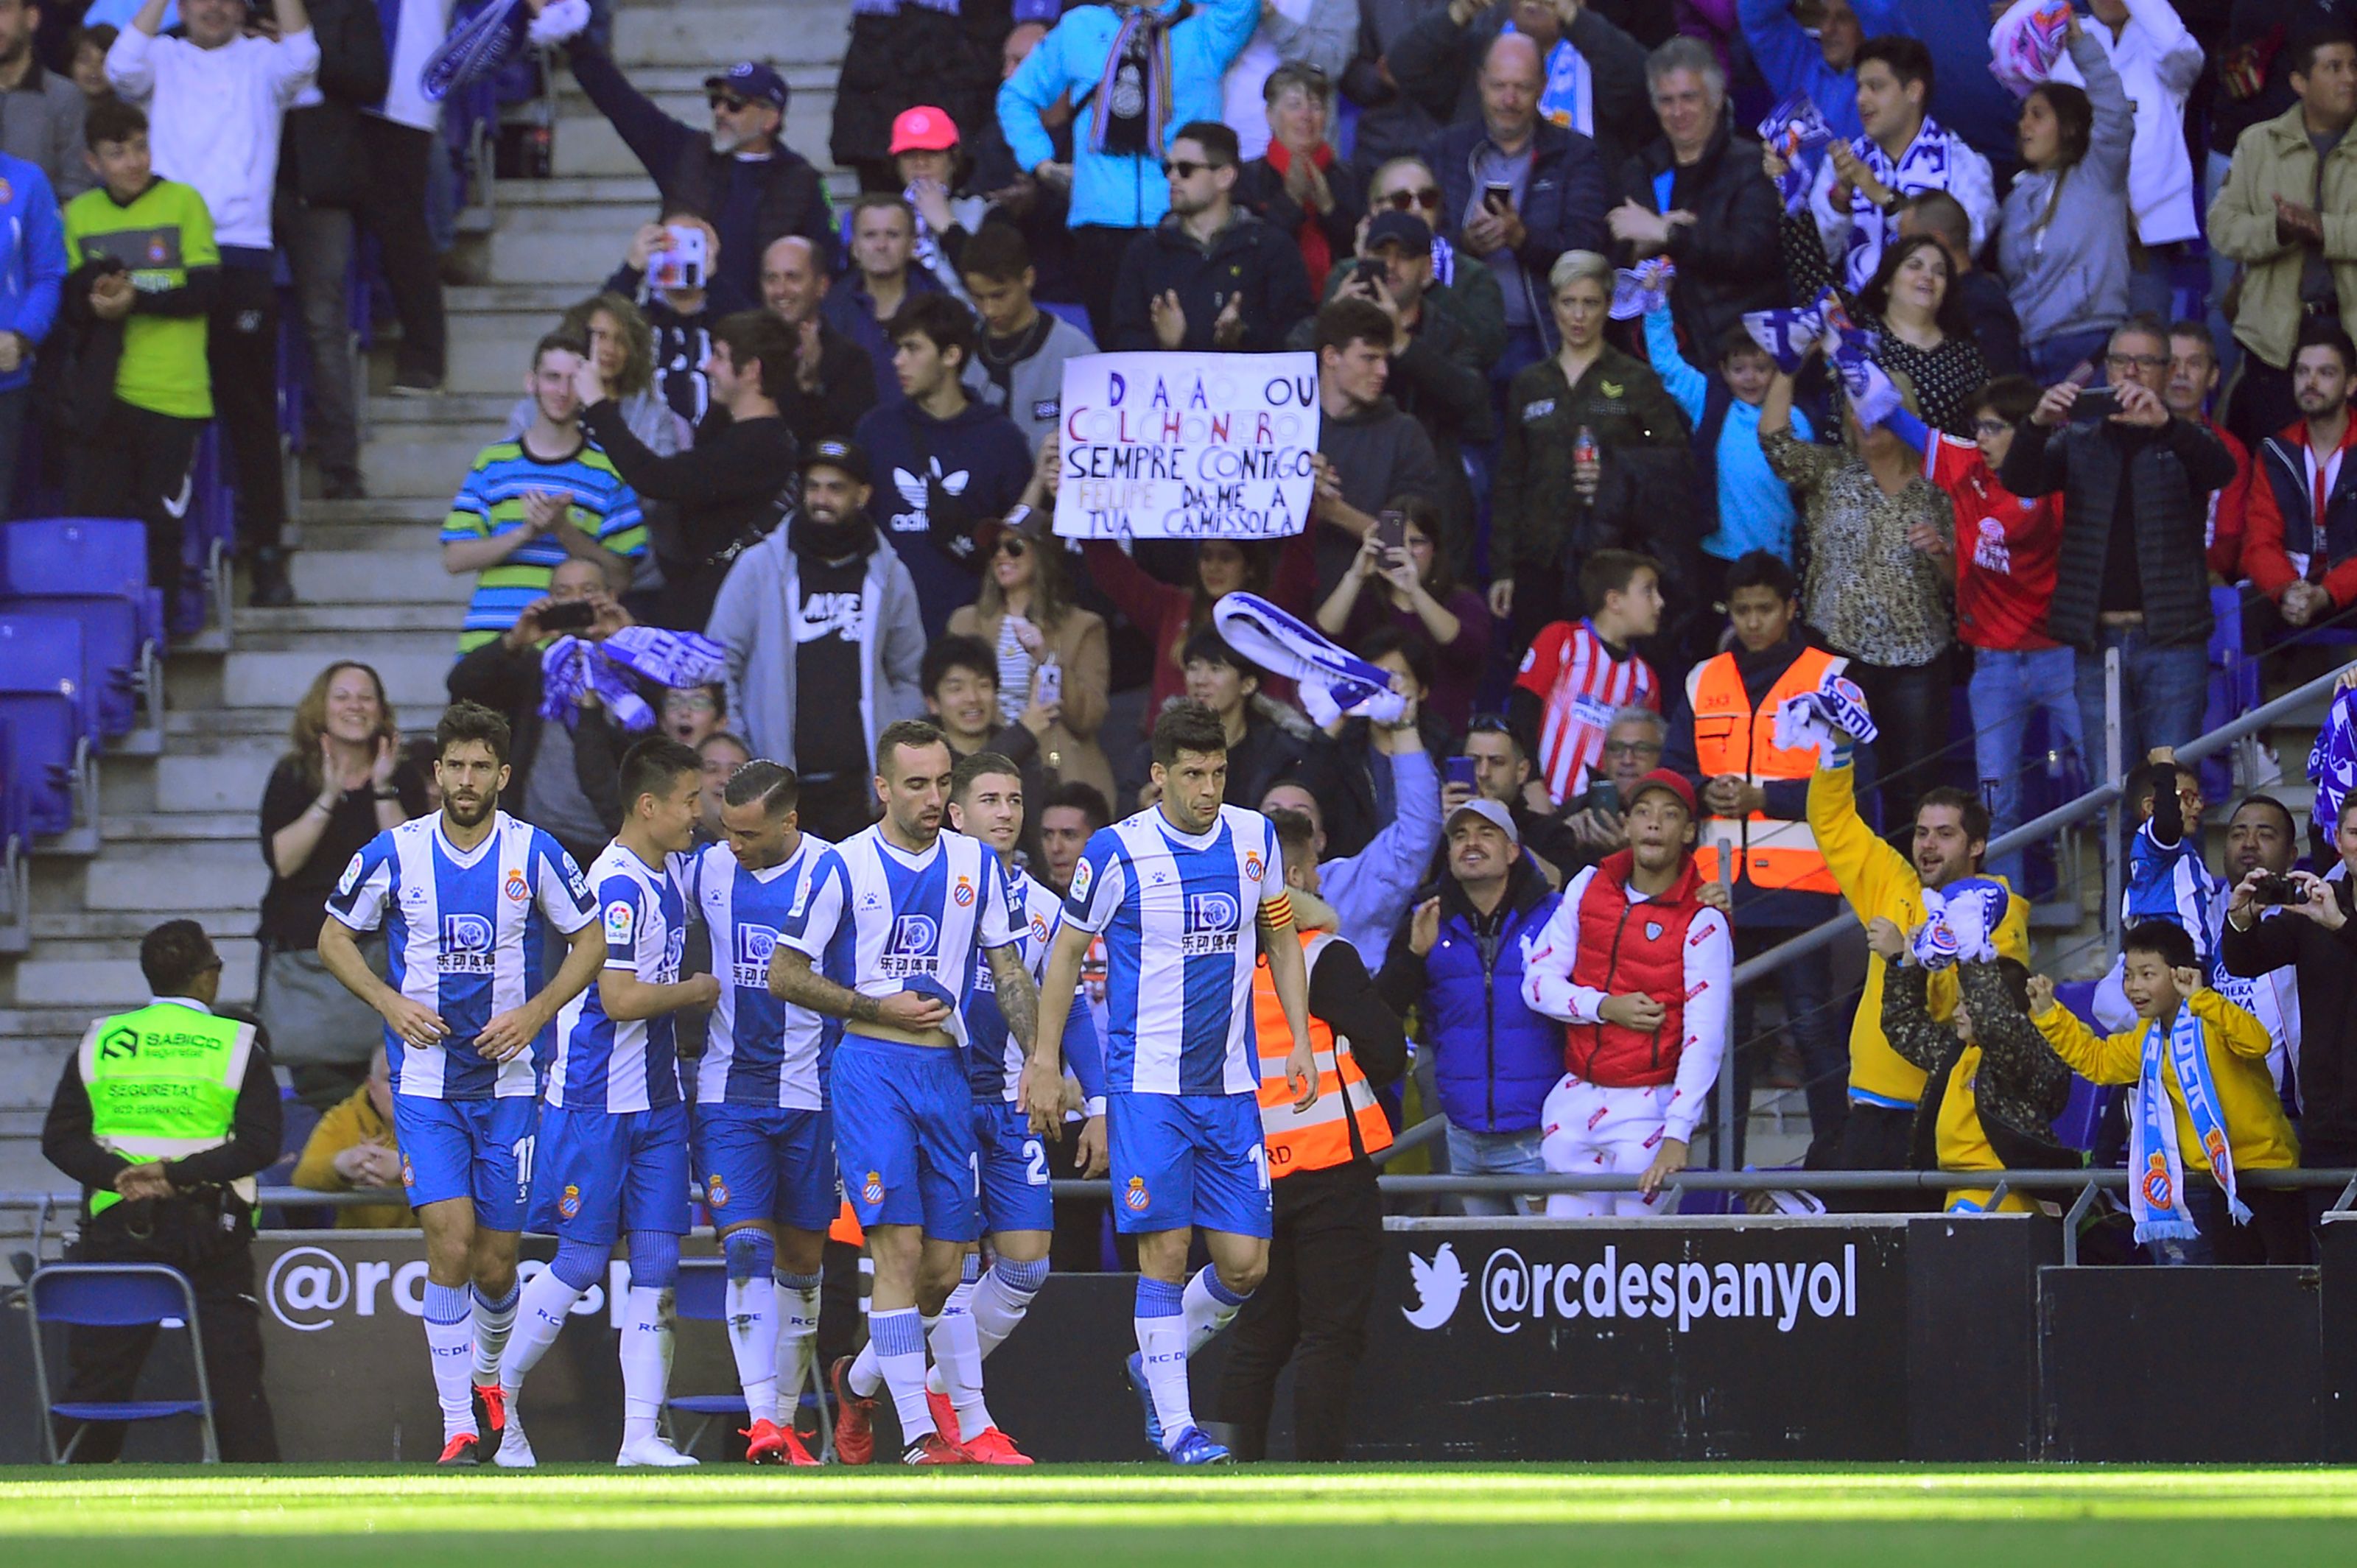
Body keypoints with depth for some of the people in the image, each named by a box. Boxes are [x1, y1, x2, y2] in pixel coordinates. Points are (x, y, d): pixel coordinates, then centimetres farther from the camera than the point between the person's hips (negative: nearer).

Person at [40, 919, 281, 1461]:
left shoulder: (100, 1042, 7)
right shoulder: (236, 1044, -1)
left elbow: (59, 1138, 1)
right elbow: (260, 1142, -10)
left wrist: (117, 1174, -10)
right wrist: (180, 1172, -14)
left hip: (118, 1226, 2)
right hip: (211, 1230, -2)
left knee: (98, 1370, 6)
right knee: (232, 1371, -1)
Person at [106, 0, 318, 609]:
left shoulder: (260, 62, 12)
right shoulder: (164, 60, 13)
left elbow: (301, 61, -9)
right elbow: (123, 68, -8)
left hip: (243, 253, -1)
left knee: (250, 408, 2)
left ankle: (266, 549, 3)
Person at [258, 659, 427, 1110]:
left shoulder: (402, 780, 8)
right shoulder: (293, 777, 6)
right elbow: (281, 860, -9)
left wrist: (383, 790, -12)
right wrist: (328, 797, -13)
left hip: (380, 951, 0)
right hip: (302, 951, 0)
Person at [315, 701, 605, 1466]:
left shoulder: (535, 855, -3)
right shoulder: (394, 853, -2)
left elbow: (591, 940, 7)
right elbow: (334, 937, 9)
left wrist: (534, 1013, -7)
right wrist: (390, 1003, -6)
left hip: (510, 1080, 1)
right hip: (425, 1081, -1)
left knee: (495, 1265, 4)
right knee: (450, 1243, -16)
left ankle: (488, 1375, 36)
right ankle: (458, 1425, -12)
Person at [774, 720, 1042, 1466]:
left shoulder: (977, 865, 9)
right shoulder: (845, 866, -3)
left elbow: (1010, 975, 14)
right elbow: (785, 975, 1)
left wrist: (1041, 1063, 3)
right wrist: (881, 1008, -8)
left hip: (946, 1070, 5)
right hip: (871, 1068, -4)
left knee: (945, 1268, 4)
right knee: (899, 1245, -15)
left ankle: (860, 1381, 31)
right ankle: (919, 1433, -17)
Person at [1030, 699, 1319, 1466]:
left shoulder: (1255, 839, 5)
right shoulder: (1117, 852, -7)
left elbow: (1281, 940, 18)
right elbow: (1067, 952, 3)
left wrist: (1300, 1042, 12)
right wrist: (1045, 1062, 1)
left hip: (1231, 1086, 4)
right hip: (1149, 1083, -4)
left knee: (1244, 1263, 1)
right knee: (1166, 1251, -9)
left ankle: (1154, 1367, 25)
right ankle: (1174, 1424, -1)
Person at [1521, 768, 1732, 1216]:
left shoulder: (1703, 921, -8)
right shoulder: (1589, 886, 6)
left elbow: (1705, 1037, -15)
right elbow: (1539, 981, 9)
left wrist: (1677, 1135, -25)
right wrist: (1606, 1007, -10)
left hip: (1646, 1109, -4)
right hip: (1574, 1103, 4)